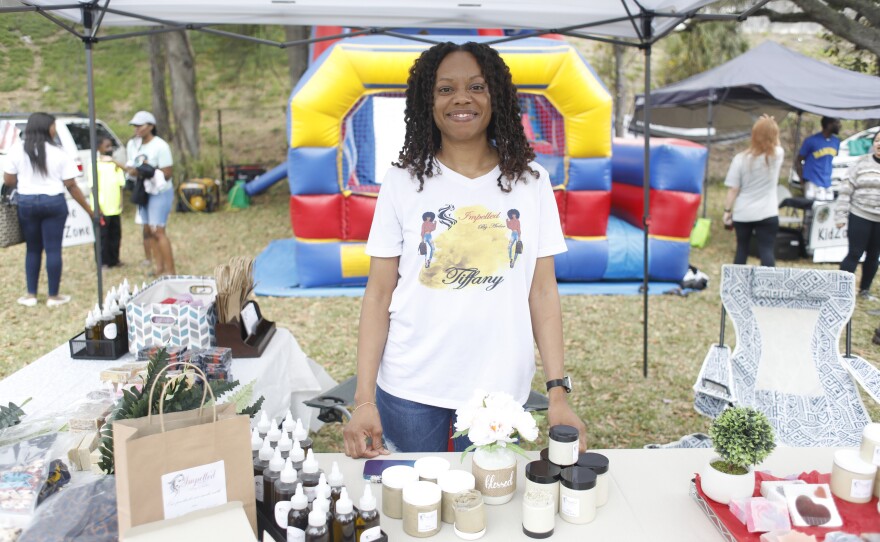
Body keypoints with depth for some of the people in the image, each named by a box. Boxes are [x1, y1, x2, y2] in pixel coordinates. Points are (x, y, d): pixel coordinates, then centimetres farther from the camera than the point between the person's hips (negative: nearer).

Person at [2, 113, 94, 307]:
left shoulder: (17, 150, 2)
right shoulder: (58, 153, -4)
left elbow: (8, 180, 3)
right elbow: (71, 186, -4)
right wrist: (89, 209, 2)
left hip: (26, 202, 3)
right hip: (53, 202, -2)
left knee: (32, 249, 15)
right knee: (53, 249, 3)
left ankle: (31, 295, 18)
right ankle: (53, 296, 9)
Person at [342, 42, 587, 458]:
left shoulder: (530, 181, 1)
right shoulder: (403, 181, -2)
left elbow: (543, 291, 1)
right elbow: (379, 293, -2)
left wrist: (557, 392, -5)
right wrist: (364, 399, -8)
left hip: (500, 391, 1)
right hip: (409, 391, 0)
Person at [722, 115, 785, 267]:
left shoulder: (741, 158, -7)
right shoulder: (777, 154, -4)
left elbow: (733, 189, -7)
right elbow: (775, 145, 24)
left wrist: (727, 211, 1)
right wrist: (771, 126, 19)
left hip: (743, 214, 1)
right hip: (767, 213, -1)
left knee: (742, 250, 15)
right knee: (767, 251, -1)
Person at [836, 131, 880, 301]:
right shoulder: (861, 164, -2)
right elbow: (846, 190, -3)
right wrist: (840, 215, -9)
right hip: (860, 216, -3)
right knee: (854, 254, -2)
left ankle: (864, 290, 26)